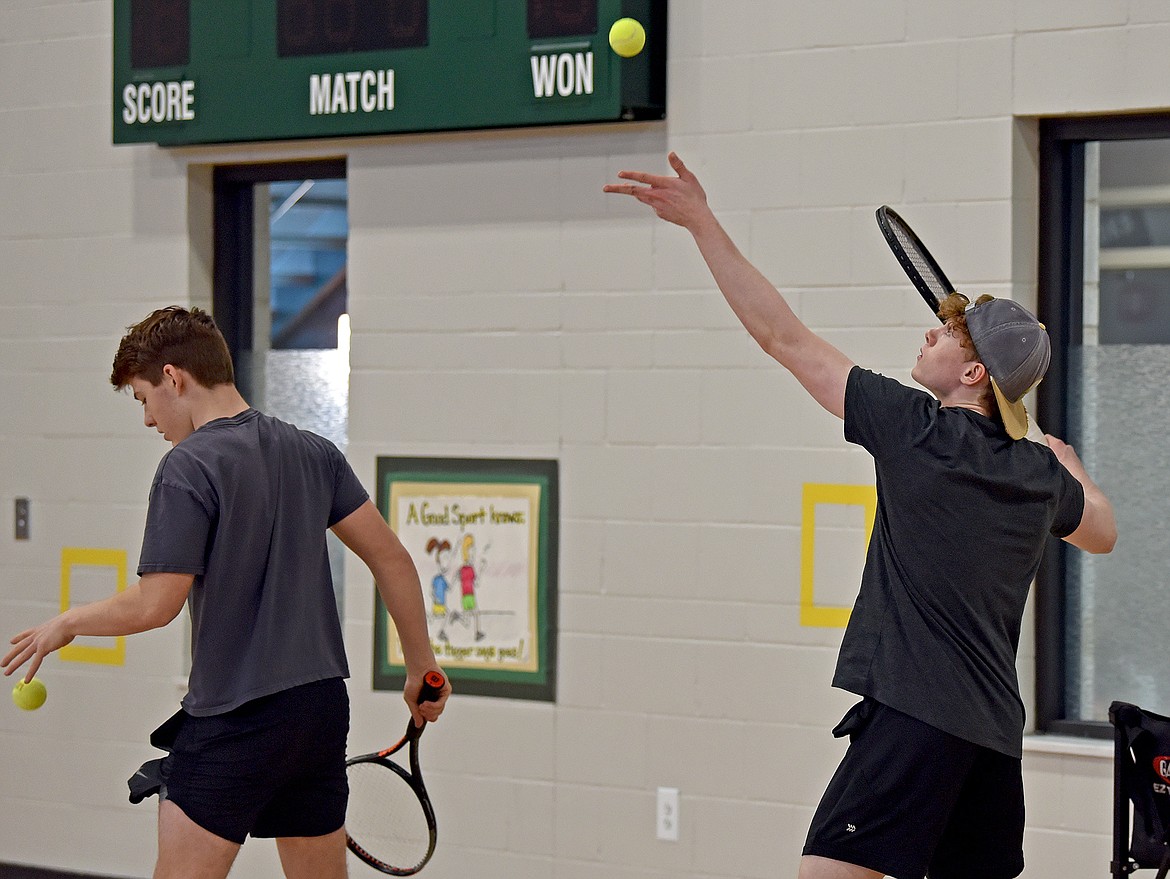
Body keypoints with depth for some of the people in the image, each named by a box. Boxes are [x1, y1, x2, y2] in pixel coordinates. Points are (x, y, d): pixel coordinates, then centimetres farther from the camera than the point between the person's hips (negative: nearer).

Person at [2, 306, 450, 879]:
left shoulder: (187, 469, -12)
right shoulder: (313, 453, 8)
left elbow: (155, 604, -17)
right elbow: (392, 559, 9)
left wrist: (66, 624, 0)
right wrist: (422, 668, 16)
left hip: (234, 719, -7)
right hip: (323, 705, 7)